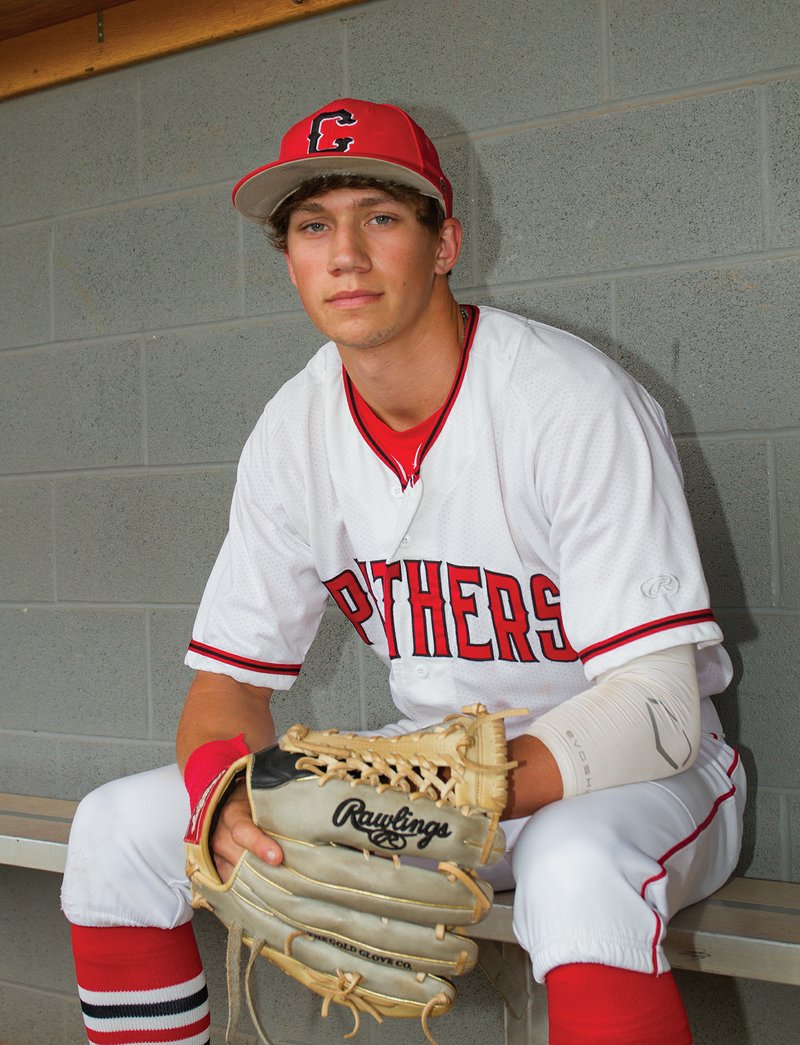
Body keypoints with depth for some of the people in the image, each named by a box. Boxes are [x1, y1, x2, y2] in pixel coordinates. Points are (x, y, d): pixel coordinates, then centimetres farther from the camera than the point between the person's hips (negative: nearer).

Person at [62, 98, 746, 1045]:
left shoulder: (573, 400, -20)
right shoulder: (293, 432, -3)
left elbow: (658, 704, -24)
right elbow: (230, 674, 0)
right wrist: (226, 802, -23)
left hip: (624, 773, -5)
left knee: (578, 872, -41)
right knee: (119, 827, -5)